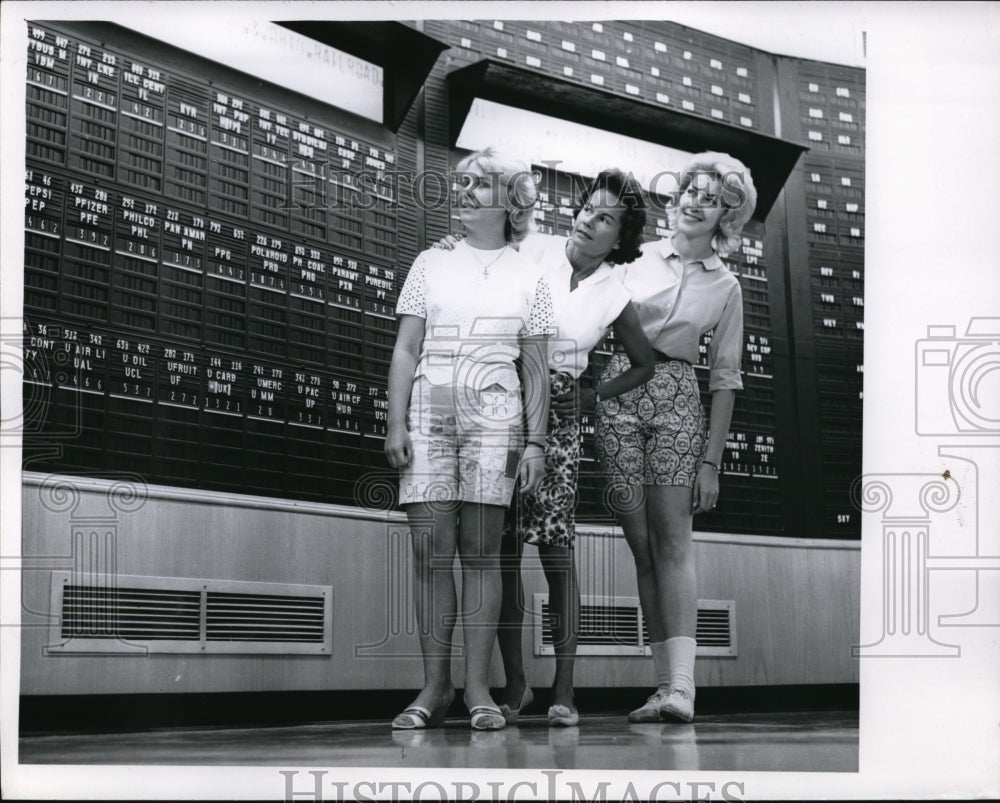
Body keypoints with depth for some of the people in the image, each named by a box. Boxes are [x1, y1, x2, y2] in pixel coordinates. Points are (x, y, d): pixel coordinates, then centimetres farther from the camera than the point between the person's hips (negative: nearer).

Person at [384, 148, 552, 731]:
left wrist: (536, 441, 0)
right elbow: (406, 350, 10)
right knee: (431, 547, -5)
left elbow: (536, 370, 9)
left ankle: (479, 688, -4)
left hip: (493, 414, -1)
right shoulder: (431, 265, 15)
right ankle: (435, 686, -2)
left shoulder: (527, 278, 12)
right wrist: (396, 423, 0)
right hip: (430, 409, 1)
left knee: (481, 549, -5)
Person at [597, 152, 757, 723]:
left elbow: (725, 379, 8)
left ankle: (680, 683, -19)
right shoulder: (637, 258, 10)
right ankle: (665, 682, 0)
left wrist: (711, 462, 2)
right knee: (641, 542, -1)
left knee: (672, 537, -13)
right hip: (620, 393, 1)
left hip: (678, 402, -1)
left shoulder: (725, 288, 9)